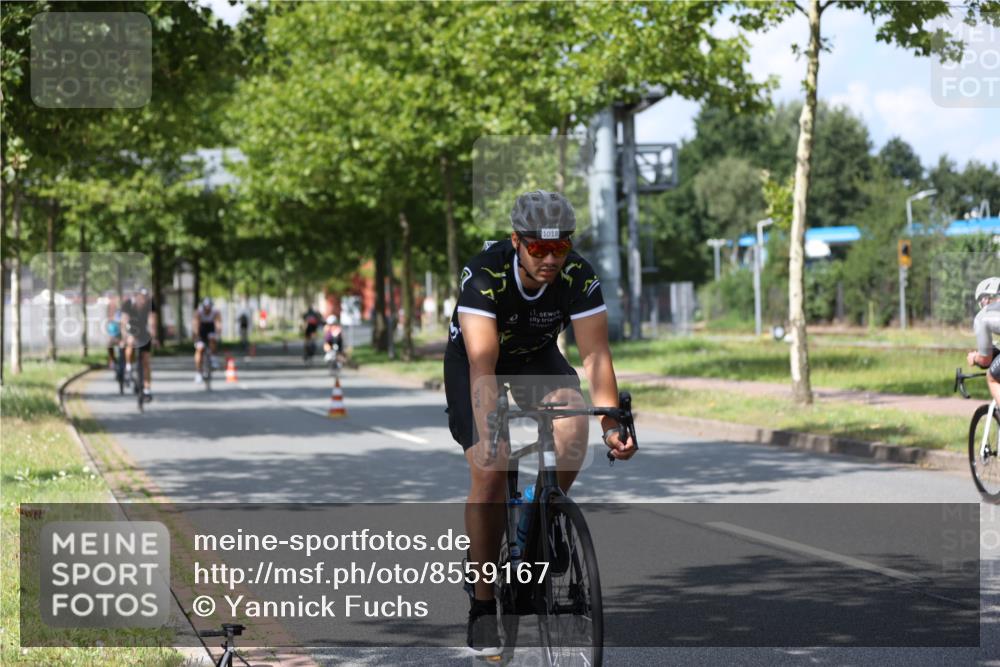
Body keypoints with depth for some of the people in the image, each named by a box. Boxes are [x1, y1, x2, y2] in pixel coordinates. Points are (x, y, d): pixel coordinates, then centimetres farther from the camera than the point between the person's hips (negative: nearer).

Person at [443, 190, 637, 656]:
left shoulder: (579, 278, -26)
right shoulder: (485, 274, -34)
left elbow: (596, 354, -28)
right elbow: (482, 362, -42)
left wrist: (612, 425, -41)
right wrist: (488, 432, -54)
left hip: (538, 358, 3)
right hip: (472, 360, -3)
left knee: (573, 422, -29)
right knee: (490, 471, -19)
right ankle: (482, 605, -6)